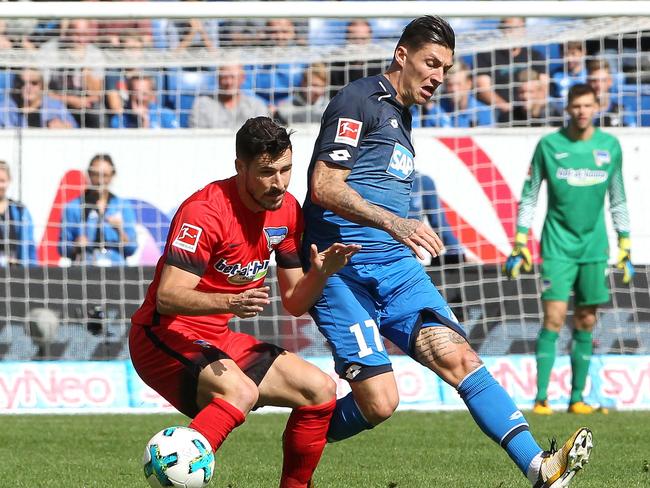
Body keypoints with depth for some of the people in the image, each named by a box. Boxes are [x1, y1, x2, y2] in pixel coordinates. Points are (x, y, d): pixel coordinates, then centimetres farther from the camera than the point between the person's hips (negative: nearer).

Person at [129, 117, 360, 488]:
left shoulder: (288, 211, 2)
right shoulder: (204, 210, -21)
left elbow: (295, 302, 8)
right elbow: (168, 296, -28)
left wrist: (321, 272, -13)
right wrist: (231, 302, -43)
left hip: (218, 340, 8)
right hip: (163, 337, -8)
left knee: (320, 390, 3)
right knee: (240, 391, -34)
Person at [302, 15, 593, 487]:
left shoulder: (401, 114, 24)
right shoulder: (360, 101, -5)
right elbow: (324, 187, -15)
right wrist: (395, 224, -25)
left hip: (396, 267, 8)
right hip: (342, 269, -8)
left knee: (458, 355, -13)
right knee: (379, 402, -16)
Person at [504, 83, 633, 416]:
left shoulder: (609, 146, 5)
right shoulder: (549, 145, -3)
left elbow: (617, 200, 13)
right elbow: (529, 197, 2)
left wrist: (625, 248, 11)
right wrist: (520, 245, -2)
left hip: (594, 247, 3)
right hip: (558, 246, -3)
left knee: (586, 322, 5)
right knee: (554, 318, -12)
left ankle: (577, 398, 12)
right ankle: (541, 398, -11)